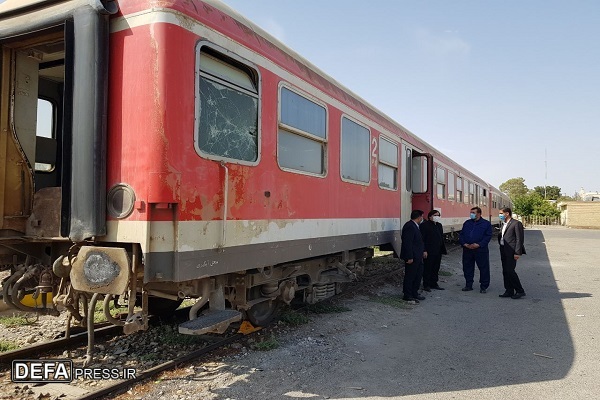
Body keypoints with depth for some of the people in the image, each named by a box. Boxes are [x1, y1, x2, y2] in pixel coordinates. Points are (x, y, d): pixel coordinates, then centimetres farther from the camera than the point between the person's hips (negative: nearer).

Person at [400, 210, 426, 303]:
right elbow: (407, 243, -24)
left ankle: (414, 293, 28)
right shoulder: (409, 227, -20)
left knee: (418, 275, 17)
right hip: (412, 257, -11)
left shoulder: (414, 226, 13)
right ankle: (407, 296, 9)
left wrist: (423, 251, 17)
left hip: (417, 257, 11)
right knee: (410, 276, -1)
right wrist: (409, 257, -24)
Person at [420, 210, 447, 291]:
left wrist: (443, 249, 15)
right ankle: (426, 285, 9)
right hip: (429, 252, -8)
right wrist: (424, 250, -19)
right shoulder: (424, 225, -10)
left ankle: (434, 284, 23)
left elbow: (441, 238, 20)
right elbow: (422, 239, -14)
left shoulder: (439, 225, 16)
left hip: (438, 252, 8)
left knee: (436, 269, 13)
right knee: (427, 269, 0)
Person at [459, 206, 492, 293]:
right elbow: (461, 234, 12)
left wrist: (478, 244, -15)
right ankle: (468, 285, 20)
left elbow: (488, 236, -6)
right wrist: (464, 243, -5)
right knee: (467, 267, 8)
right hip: (467, 249, 4)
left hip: (481, 249, -4)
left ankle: (484, 286, 11)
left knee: (484, 268, 0)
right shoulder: (466, 223, 13)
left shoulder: (486, 223, 1)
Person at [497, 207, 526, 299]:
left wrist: (517, 252, -16)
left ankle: (520, 291, 1)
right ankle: (509, 291, 16)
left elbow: (519, 239, -13)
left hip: (511, 252, -9)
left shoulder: (516, 223, -9)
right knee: (505, 272, 9)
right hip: (504, 252, 9)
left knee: (510, 271, -11)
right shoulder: (504, 224, 18)